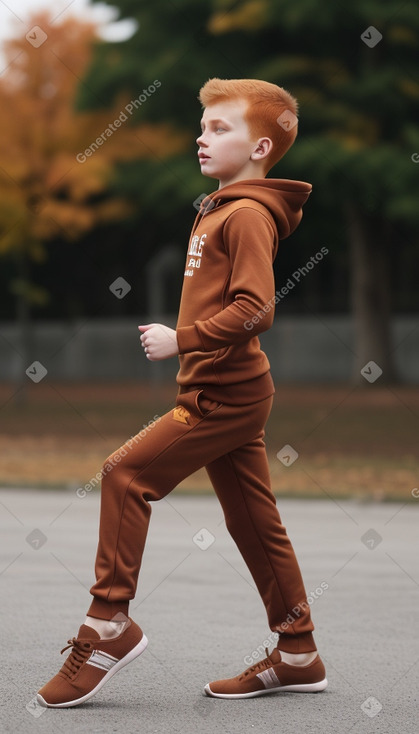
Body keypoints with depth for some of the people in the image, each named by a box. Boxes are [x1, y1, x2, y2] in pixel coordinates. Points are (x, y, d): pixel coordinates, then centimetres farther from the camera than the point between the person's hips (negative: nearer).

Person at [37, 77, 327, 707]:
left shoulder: (248, 215, -13)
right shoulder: (221, 210, 17)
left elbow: (256, 308, -24)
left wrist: (182, 340, -20)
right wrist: (181, 339, 14)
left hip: (223, 395, -10)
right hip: (229, 392, 10)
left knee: (126, 474, -10)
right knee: (252, 520, 11)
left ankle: (110, 623, -5)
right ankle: (299, 656, 17)